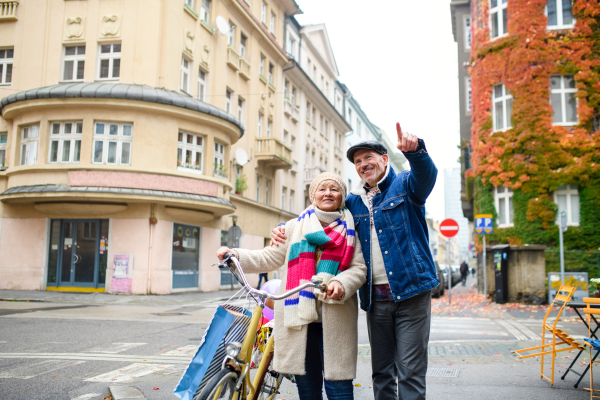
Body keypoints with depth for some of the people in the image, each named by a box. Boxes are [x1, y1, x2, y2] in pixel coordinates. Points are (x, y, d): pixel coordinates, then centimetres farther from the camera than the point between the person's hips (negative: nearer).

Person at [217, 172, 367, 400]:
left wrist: (341, 283, -16)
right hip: (298, 313, 2)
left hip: (334, 317, -1)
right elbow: (271, 258, 14)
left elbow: (359, 268, 4)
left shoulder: (351, 229, 10)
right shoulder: (295, 226, 15)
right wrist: (235, 255, 2)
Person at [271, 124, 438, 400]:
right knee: (381, 371, 13)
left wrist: (414, 149, -42)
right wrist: (285, 229, 6)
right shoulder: (353, 201, 16)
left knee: (410, 371, -3)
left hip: (410, 292, -5)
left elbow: (426, 175, -19)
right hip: (375, 297, 5)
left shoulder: (404, 185, 3)